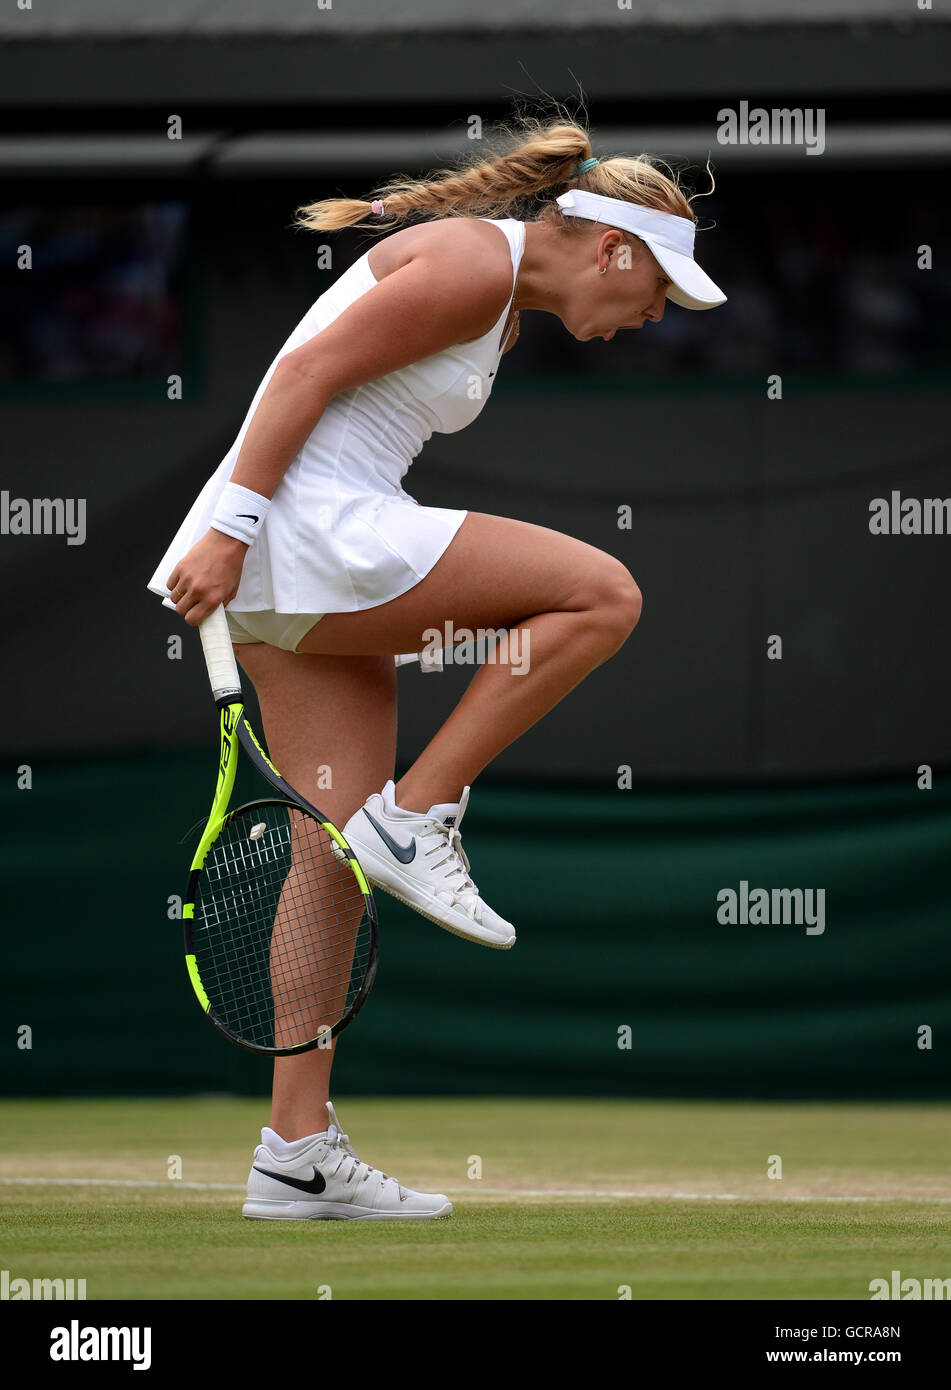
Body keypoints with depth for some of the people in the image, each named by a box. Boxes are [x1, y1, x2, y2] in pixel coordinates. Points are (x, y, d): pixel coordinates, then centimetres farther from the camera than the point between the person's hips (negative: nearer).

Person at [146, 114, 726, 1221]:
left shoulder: (503, 310, 21)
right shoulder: (474, 262, -10)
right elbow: (305, 371, -16)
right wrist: (230, 530, -21)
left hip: (315, 582, 10)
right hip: (301, 535, -10)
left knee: (342, 863, 6)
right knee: (604, 595, -10)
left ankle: (296, 1154, 5)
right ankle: (414, 818, -8)